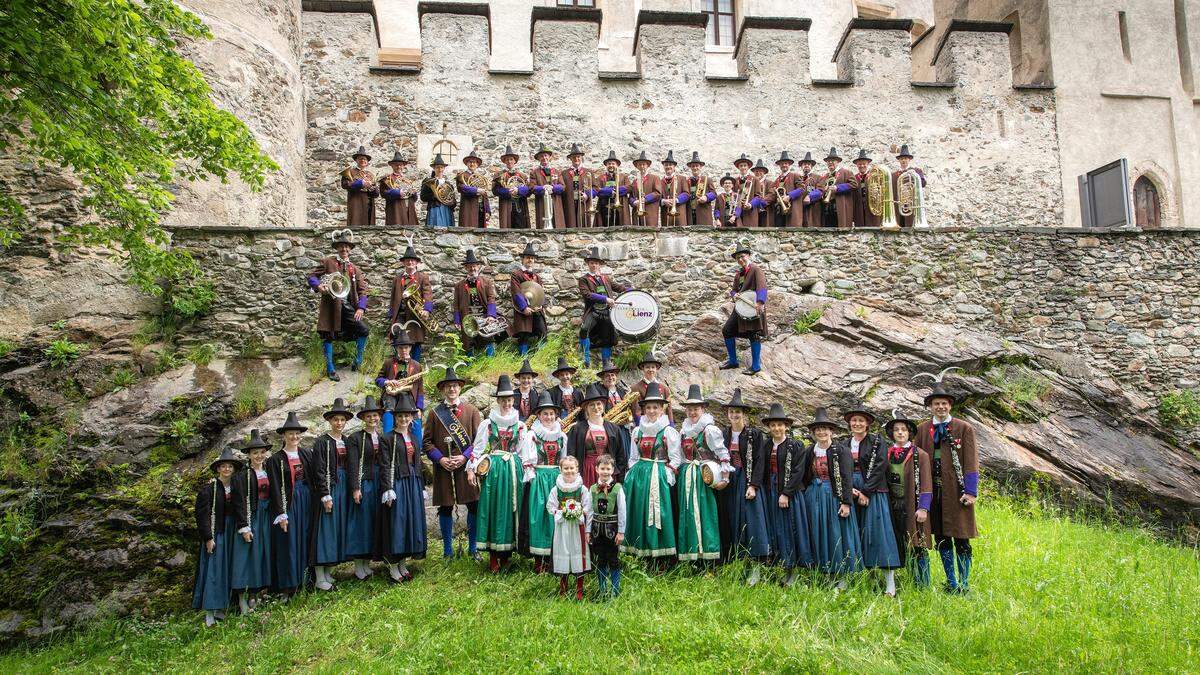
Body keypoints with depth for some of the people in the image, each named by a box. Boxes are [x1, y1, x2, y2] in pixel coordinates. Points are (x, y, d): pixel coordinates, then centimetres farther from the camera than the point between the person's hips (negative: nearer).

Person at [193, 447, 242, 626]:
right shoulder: (209, 488, -8)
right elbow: (202, 514, -10)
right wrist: (208, 537, -14)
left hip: (230, 533, 5)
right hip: (214, 533, -5)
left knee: (227, 569, 7)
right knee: (212, 569, -4)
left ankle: (221, 608, 15)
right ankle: (209, 611, 0)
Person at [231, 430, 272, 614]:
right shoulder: (241, 476, -7)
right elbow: (239, 503, -10)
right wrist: (244, 527, -14)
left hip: (266, 518, 5)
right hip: (250, 518, -5)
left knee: (263, 553, 5)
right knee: (248, 554, -5)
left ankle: (253, 593, 12)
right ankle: (242, 596, 2)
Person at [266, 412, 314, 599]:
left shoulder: (307, 455, 8)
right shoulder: (275, 460, -3)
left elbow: (315, 479, 10)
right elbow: (275, 489, -6)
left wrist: (315, 503, 3)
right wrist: (281, 514, -11)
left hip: (307, 501, 3)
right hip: (288, 502, -3)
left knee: (305, 539, 6)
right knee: (289, 543, -1)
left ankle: (304, 578, 14)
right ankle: (288, 586, 6)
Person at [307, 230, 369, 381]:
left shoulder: (354, 268, 13)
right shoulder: (327, 262, 4)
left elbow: (362, 290, 8)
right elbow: (311, 276, 3)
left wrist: (360, 308, -7)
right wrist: (318, 286, -19)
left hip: (348, 307, 3)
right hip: (330, 306, -3)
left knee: (364, 330, -9)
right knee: (328, 336, 2)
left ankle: (357, 362, 6)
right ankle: (330, 369, 13)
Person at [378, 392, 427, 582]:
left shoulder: (414, 438, 13)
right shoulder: (388, 438, -4)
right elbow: (384, 466, -9)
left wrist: (421, 488, 14)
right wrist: (388, 490, -16)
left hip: (413, 484, 6)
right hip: (396, 484, -6)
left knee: (411, 521, 8)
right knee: (395, 522, -2)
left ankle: (402, 564, 20)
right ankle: (393, 568, 8)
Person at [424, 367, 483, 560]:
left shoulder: (471, 410, 6)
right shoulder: (434, 413, 7)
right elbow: (427, 442, 5)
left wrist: (465, 457, -11)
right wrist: (440, 459, -9)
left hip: (467, 466, 0)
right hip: (443, 468, 0)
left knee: (474, 505, 2)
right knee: (445, 508, 6)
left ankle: (473, 548, 17)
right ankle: (447, 549, 19)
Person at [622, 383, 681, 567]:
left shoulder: (669, 431, -1)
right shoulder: (637, 431, 12)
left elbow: (675, 458, -2)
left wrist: (667, 476, -10)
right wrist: (631, 475, 6)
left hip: (659, 478, -4)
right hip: (639, 477, 4)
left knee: (658, 515, -6)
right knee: (639, 514, 3)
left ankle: (660, 561, 0)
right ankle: (642, 555, 11)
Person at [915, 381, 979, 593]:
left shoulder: (965, 429, 2)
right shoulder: (922, 429, 9)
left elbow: (971, 462, -2)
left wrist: (970, 491, -9)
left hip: (957, 492, -3)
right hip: (932, 491, 3)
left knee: (961, 539, 0)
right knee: (941, 539, 8)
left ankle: (964, 583, 12)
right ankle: (951, 583, 19)